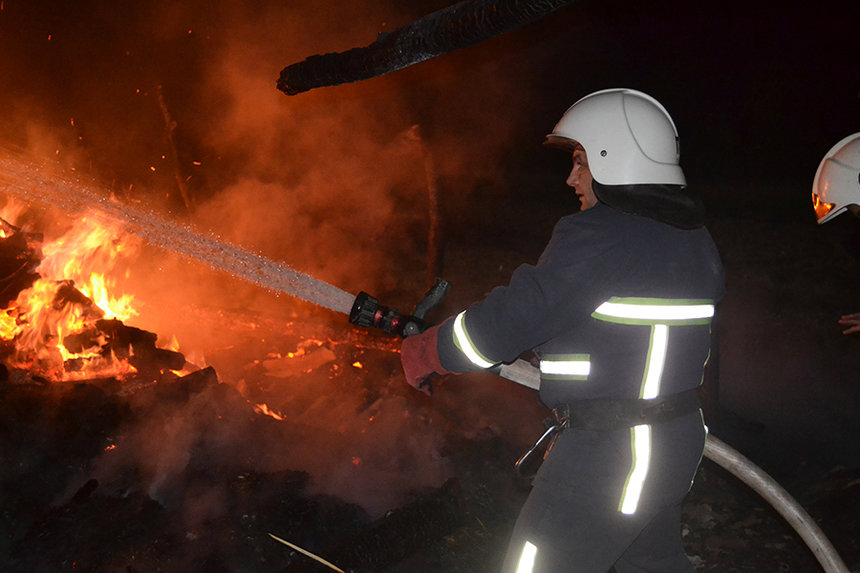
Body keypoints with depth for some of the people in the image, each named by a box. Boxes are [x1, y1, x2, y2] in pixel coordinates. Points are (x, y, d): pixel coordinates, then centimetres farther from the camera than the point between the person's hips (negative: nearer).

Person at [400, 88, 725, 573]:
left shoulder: (598, 237, -20)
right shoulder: (699, 241, 7)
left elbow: (510, 320, -19)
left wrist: (422, 355, -7)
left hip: (606, 458, -9)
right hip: (680, 443, 9)